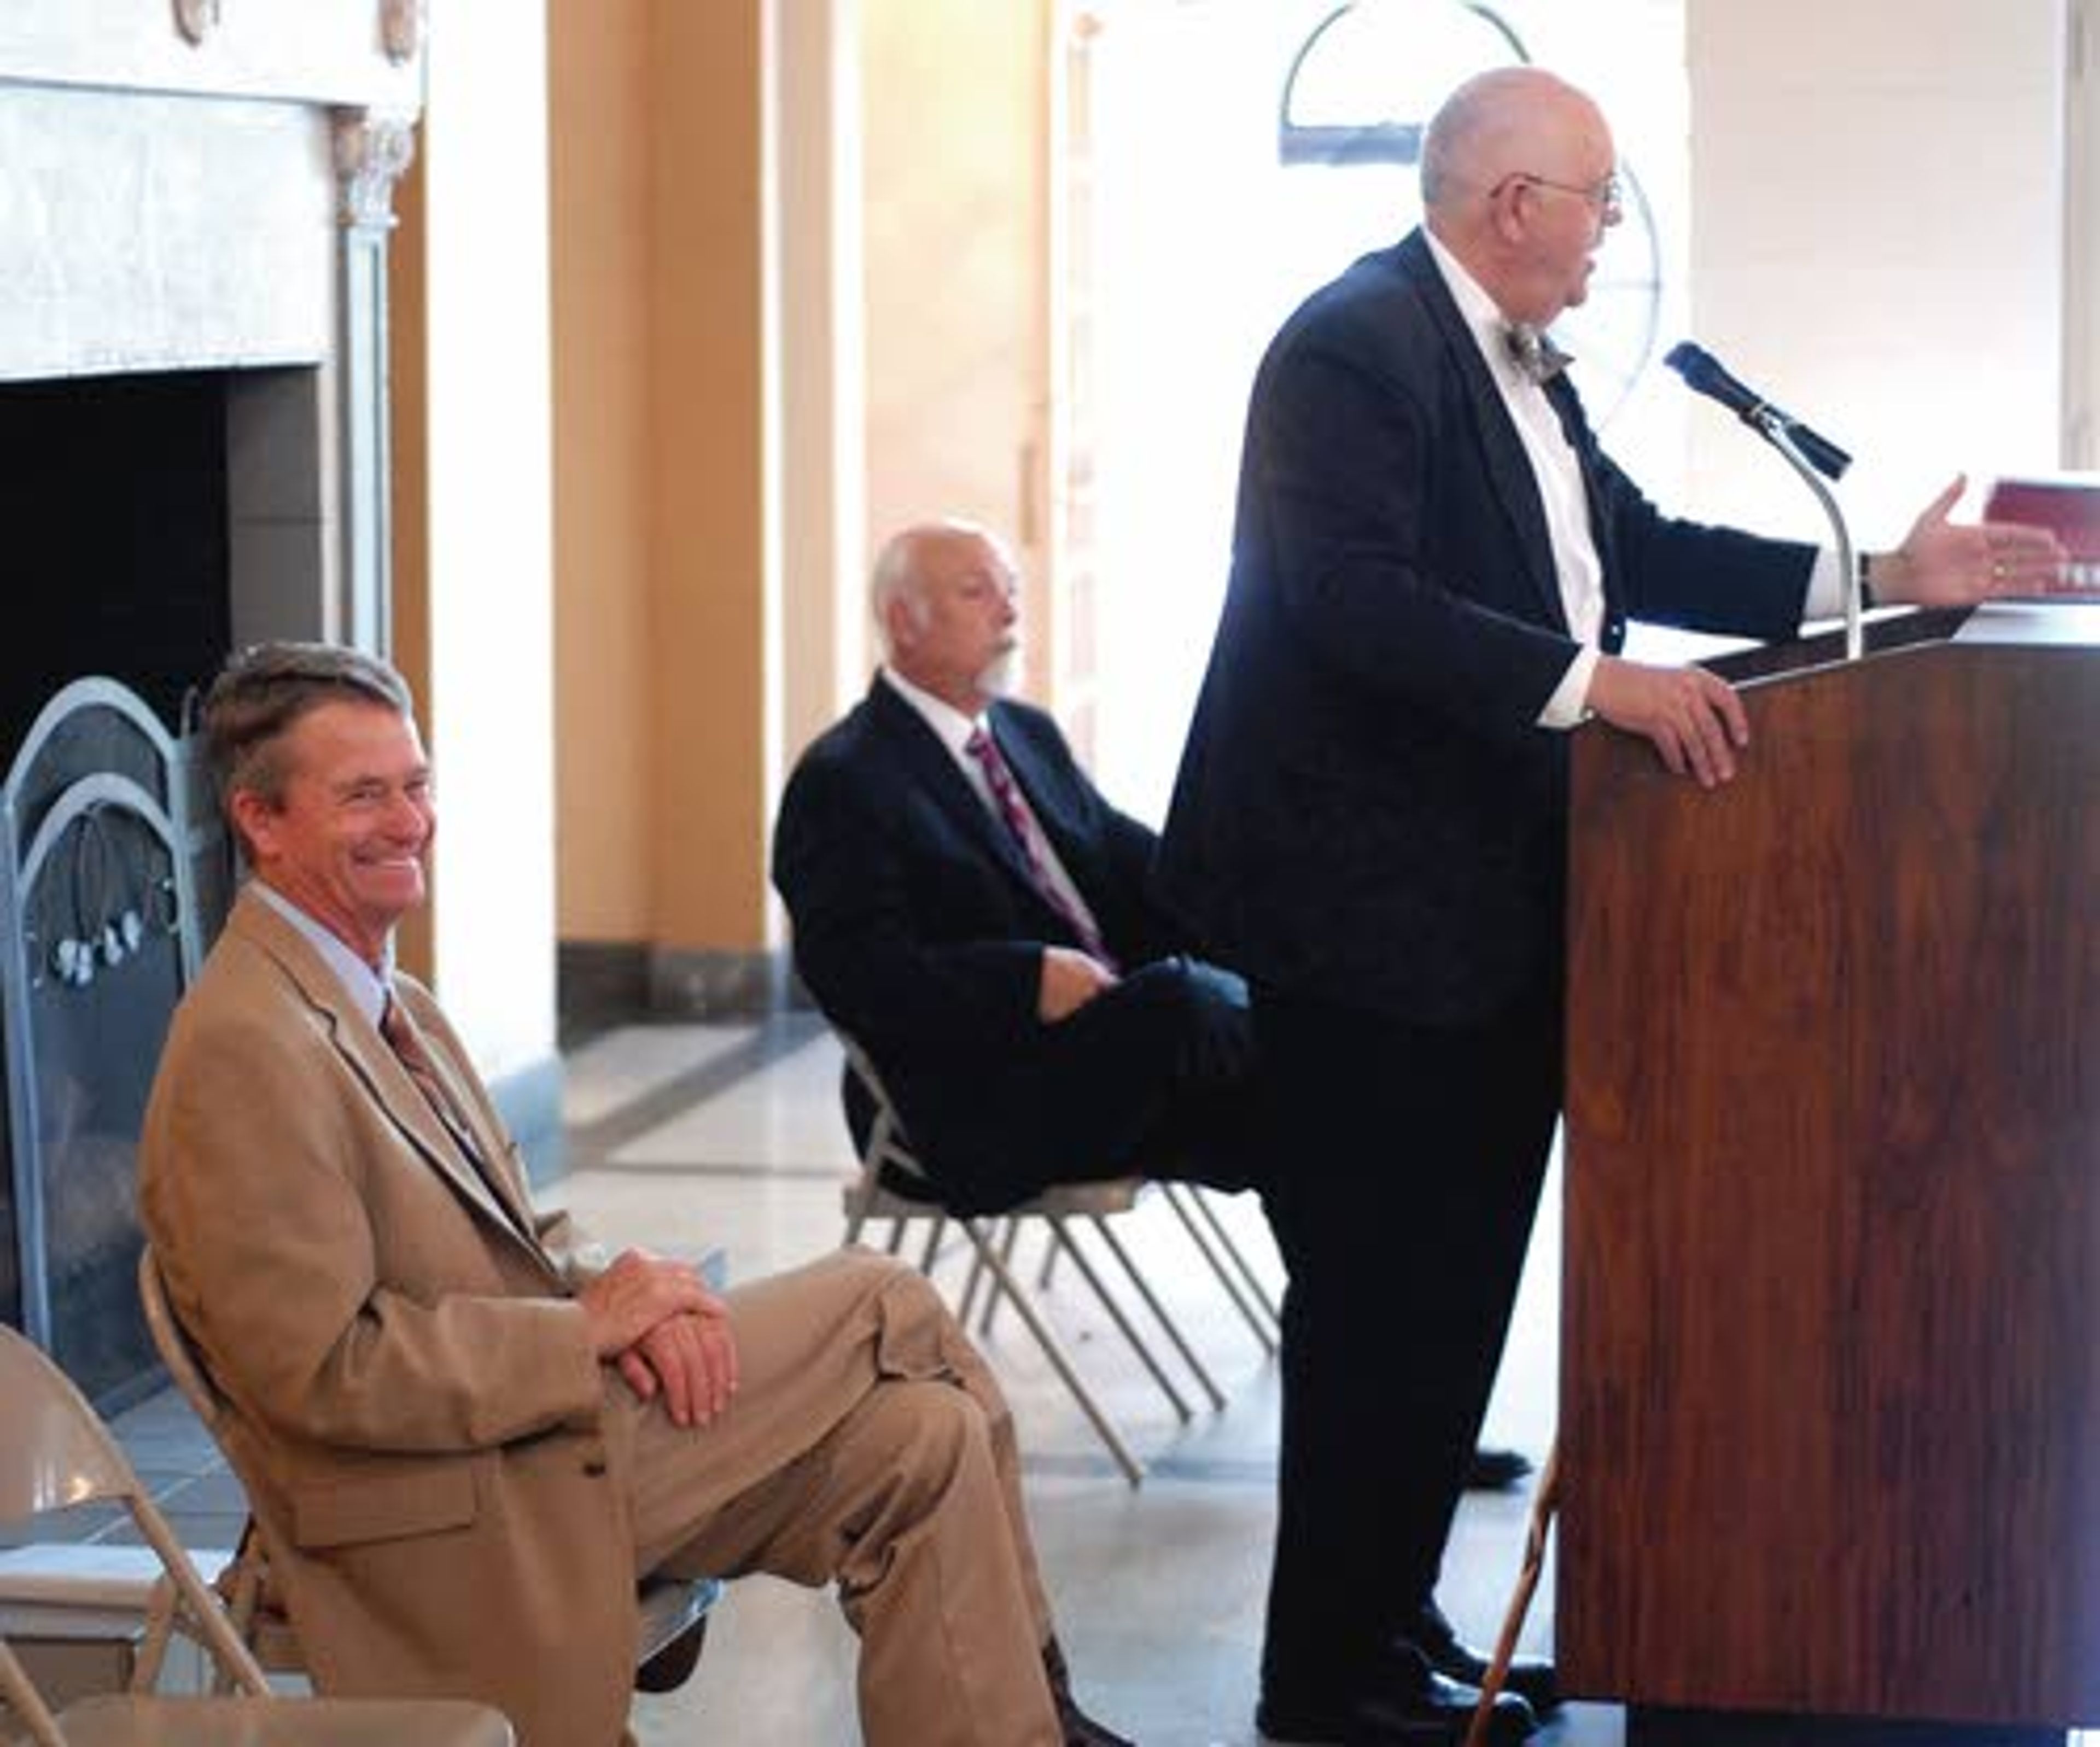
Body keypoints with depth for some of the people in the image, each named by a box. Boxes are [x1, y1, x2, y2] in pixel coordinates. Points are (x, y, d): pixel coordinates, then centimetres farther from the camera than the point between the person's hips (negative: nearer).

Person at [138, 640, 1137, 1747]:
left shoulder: (391, 1006, 15)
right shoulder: (244, 1047, -17)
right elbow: (324, 1371, -21)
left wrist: (624, 1295, -4)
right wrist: (589, 1331, -16)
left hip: (540, 1422, 9)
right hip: (459, 1522, -9)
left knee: (921, 1439, -6)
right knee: (882, 1303, -7)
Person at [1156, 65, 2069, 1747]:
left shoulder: (1517, 366, 14)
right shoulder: (1352, 348, -16)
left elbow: (1642, 550, 15)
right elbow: (1350, 597, -28)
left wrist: (1882, 578, 8)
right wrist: (1595, 683, -31)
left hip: (1494, 909, 10)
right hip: (1374, 913, -10)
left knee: (1454, 1289, 15)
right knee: (1383, 1303, -2)